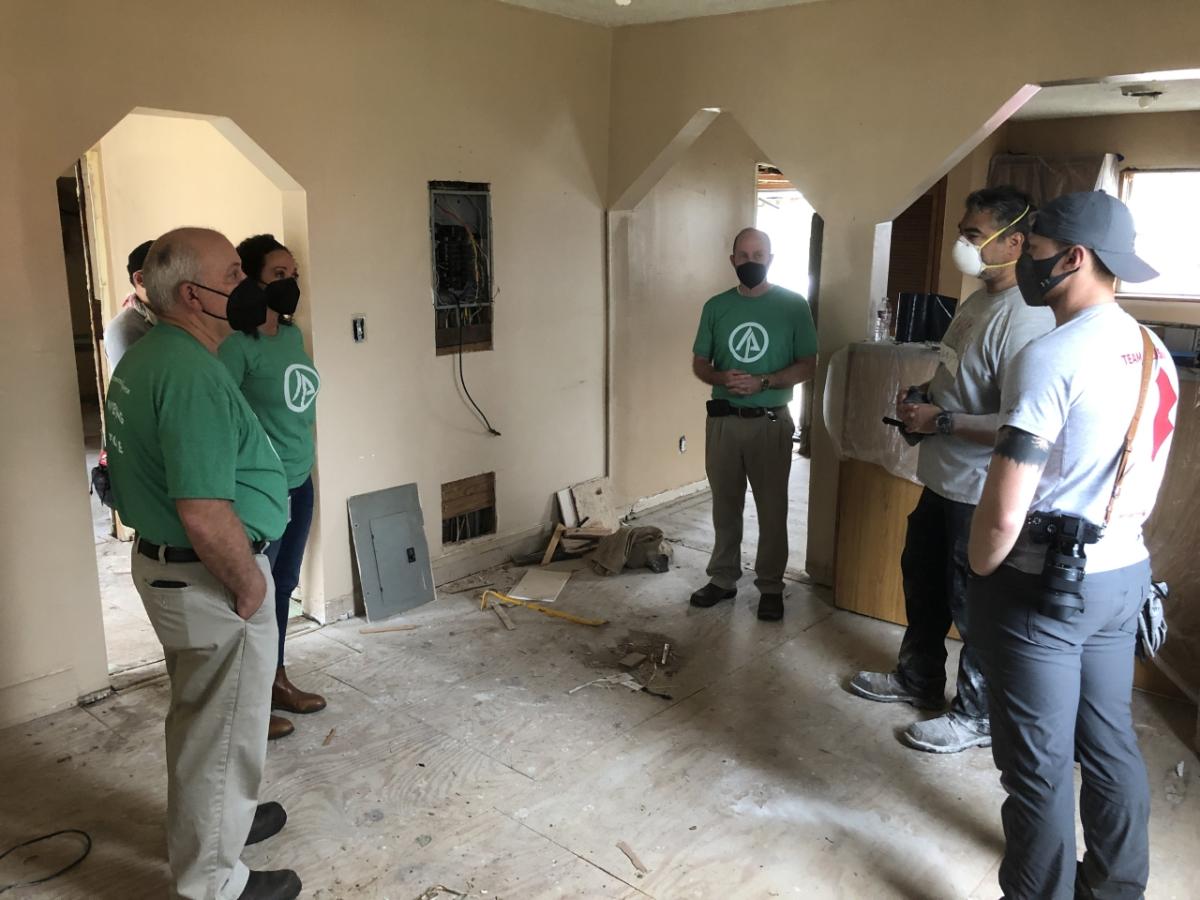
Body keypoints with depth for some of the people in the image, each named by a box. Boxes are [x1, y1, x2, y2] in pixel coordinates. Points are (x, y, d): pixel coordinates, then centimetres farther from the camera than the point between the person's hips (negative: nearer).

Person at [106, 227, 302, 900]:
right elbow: (206, 517, -32)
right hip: (210, 582, -10)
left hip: (162, 562, 10)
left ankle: (221, 818, 49)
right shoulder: (194, 375, -27)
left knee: (201, 715, 27)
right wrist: (249, 584, -18)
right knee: (225, 729, 8)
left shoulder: (143, 358, 6)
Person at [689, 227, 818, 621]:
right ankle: (723, 578, 26)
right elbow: (699, 364, 8)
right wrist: (721, 378, -14)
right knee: (725, 504, 12)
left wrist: (762, 382, -18)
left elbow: (807, 365, -4)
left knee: (772, 508, 5)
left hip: (771, 423, -2)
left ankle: (771, 586, 18)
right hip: (723, 421, 3)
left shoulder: (793, 305, -4)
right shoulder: (716, 307, 5)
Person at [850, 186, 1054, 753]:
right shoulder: (976, 302, 8)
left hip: (980, 493, -10)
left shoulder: (1025, 320, -24)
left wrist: (940, 421, -23)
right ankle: (918, 679, 43)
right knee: (922, 578, 23)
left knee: (973, 604, 6)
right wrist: (923, 395, 5)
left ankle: (977, 716, 25)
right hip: (943, 478, 10)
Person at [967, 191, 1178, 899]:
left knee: (1039, 763, 5)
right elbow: (1143, 484, 14)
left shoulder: (1051, 356, -21)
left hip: (1044, 584, -8)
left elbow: (1004, 509, -23)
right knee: (1110, 742, 21)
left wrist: (979, 575, -6)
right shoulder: (1155, 356, 6)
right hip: (1123, 576, 9)